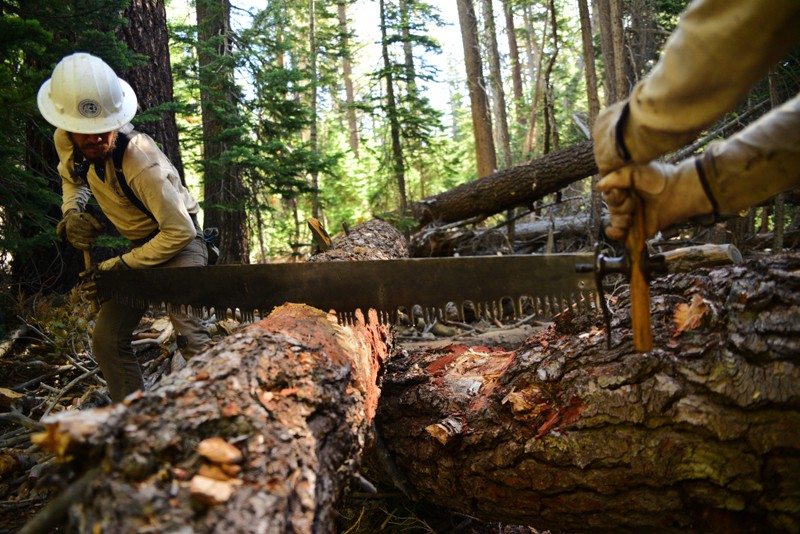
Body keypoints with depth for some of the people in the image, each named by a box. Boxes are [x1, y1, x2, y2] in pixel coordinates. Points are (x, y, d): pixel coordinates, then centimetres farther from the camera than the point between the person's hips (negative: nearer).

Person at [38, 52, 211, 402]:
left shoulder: (141, 165, -32)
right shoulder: (65, 141, -10)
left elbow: (179, 232, -28)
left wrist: (121, 266, -20)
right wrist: (72, 211, -7)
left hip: (176, 241, -7)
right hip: (138, 244, 8)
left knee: (189, 334, -27)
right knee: (107, 340, 6)